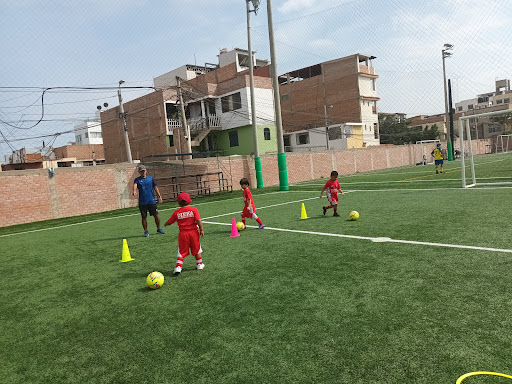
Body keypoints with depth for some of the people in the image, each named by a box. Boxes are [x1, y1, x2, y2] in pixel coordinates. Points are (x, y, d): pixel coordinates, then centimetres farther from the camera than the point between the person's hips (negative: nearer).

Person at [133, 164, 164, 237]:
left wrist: (159, 196, 2)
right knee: (144, 217, 3)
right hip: (142, 202, -1)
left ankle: (158, 229, 19)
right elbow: (135, 185, -15)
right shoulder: (137, 180, 5)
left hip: (151, 200, 1)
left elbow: (155, 187, 12)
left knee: (156, 215, 2)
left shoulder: (151, 178, 11)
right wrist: (134, 191, -37)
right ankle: (146, 231, 16)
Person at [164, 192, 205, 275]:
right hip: (193, 232, 0)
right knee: (197, 250, 18)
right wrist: (201, 230, -4)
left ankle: (178, 267, -3)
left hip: (183, 234, 0)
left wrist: (165, 224, 32)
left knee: (181, 252, 7)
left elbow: (169, 222, 10)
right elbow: (199, 220, -13)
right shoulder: (194, 209, -5)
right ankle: (199, 264, 28)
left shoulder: (177, 212, 0)